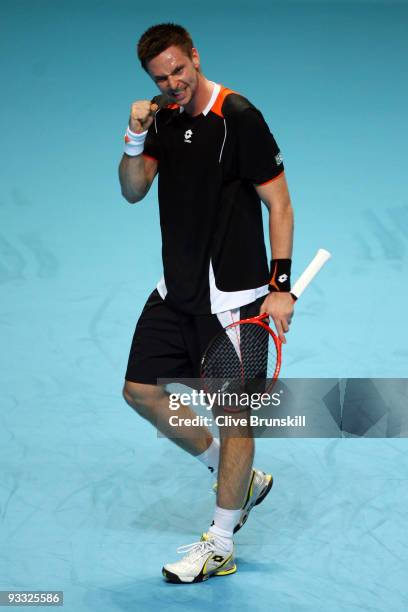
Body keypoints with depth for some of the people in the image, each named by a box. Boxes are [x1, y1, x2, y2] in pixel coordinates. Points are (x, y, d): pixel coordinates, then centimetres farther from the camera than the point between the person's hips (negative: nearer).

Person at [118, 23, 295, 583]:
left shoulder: (239, 117, -14)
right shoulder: (164, 119, 6)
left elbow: (279, 204, -12)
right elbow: (133, 191, 4)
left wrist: (281, 286, -17)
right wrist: (135, 139, -14)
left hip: (232, 295, -8)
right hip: (177, 292, 8)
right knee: (141, 390, 9)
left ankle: (220, 546, 10)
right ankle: (241, 478, 24)